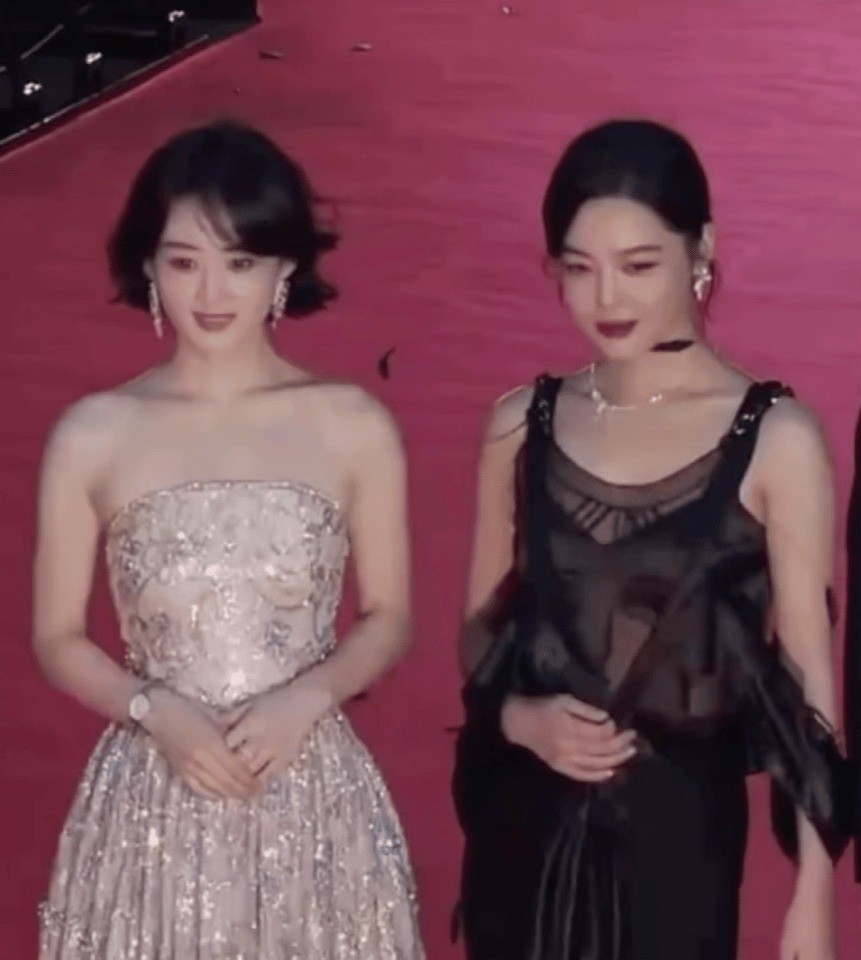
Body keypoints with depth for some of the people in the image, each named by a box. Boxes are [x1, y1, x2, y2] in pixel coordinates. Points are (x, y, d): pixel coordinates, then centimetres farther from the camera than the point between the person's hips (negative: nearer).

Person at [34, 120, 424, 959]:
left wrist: (305, 699, -13)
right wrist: (155, 711, -14)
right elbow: (58, 640, 2)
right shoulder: (92, 435, -4)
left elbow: (389, 619, 4)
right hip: (153, 801, 0)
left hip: (313, 798, 0)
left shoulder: (354, 427, -4)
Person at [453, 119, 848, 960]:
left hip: (679, 826, -3)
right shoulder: (521, 423, 1)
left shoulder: (774, 440, -9)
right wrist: (517, 717, -10)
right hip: (525, 820, 3)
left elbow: (808, 674, -6)